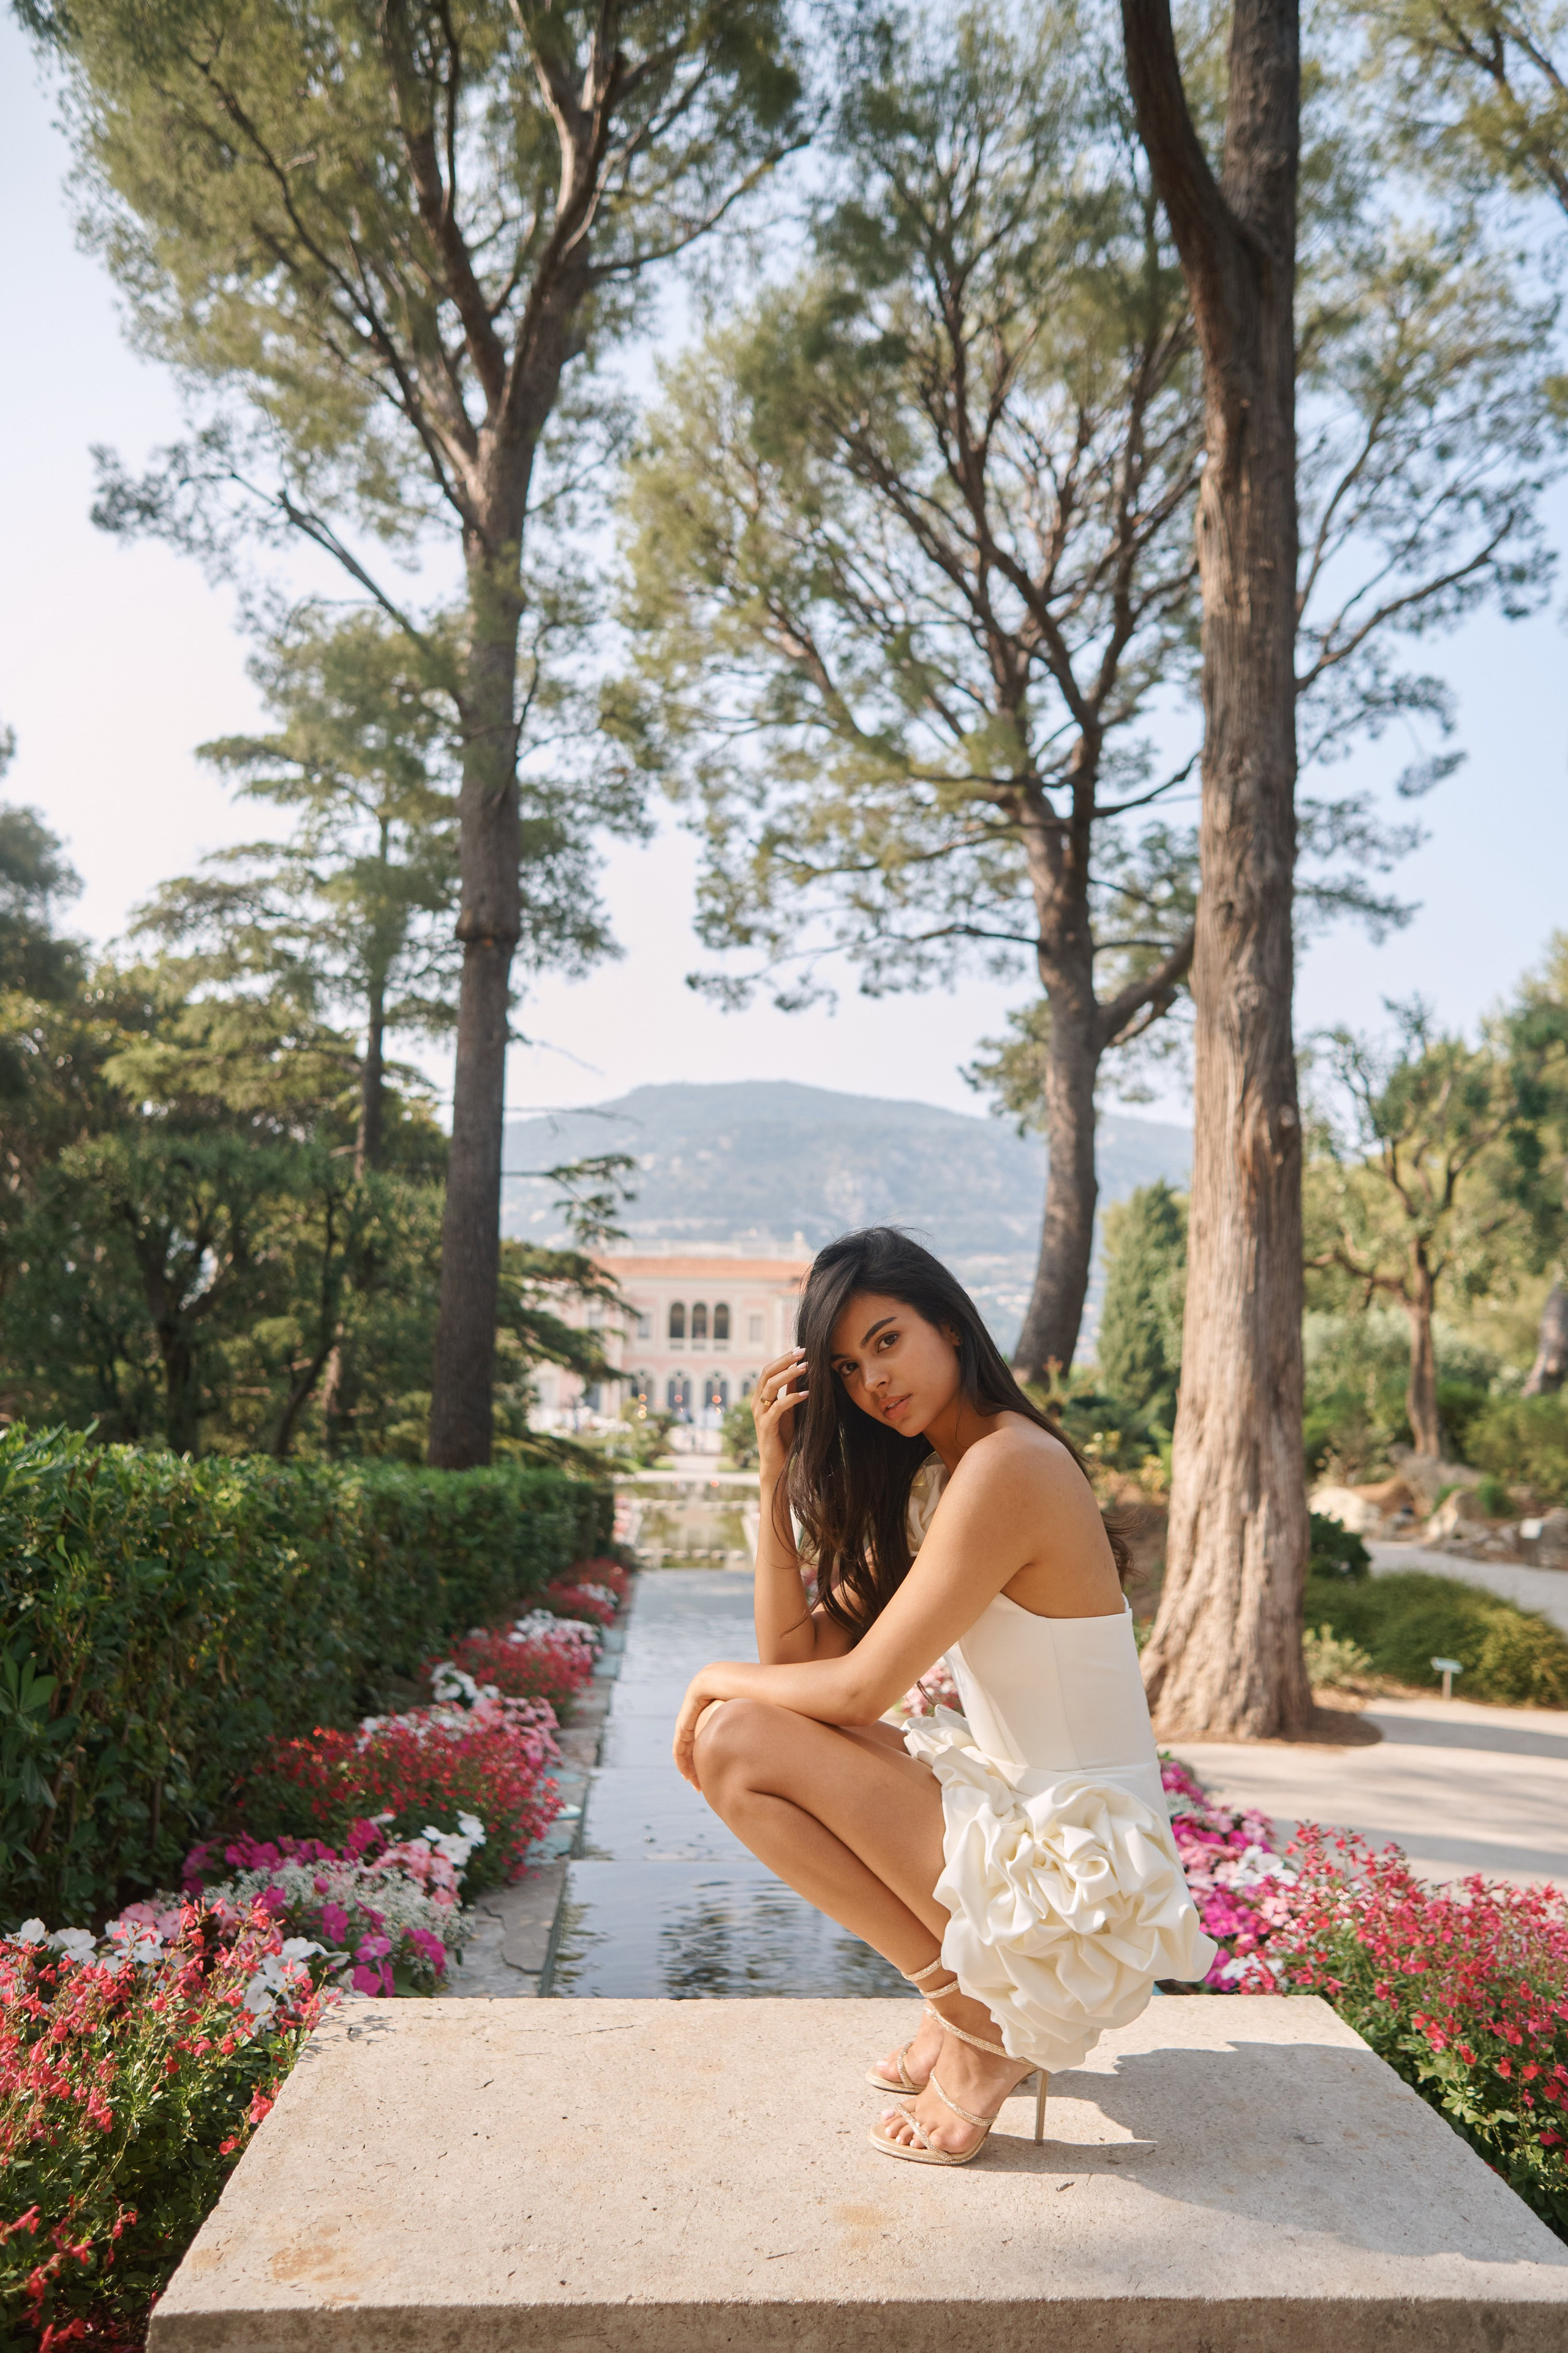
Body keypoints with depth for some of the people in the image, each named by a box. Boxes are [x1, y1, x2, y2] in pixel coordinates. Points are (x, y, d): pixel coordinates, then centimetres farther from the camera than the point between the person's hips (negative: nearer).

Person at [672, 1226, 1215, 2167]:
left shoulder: (1007, 1464, -19)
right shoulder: (929, 1479, 10)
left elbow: (859, 1690, -18)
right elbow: (799, 1654, 5)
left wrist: (718, 1679, -1)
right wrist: (778, 1473, -1)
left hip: (1073, 1869, -10)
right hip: (1021, 1817, 10)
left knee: (734, 1741, -11)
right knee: (759, 1725, 15)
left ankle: (979, 2026, -2)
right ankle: (971, 1998, 15)